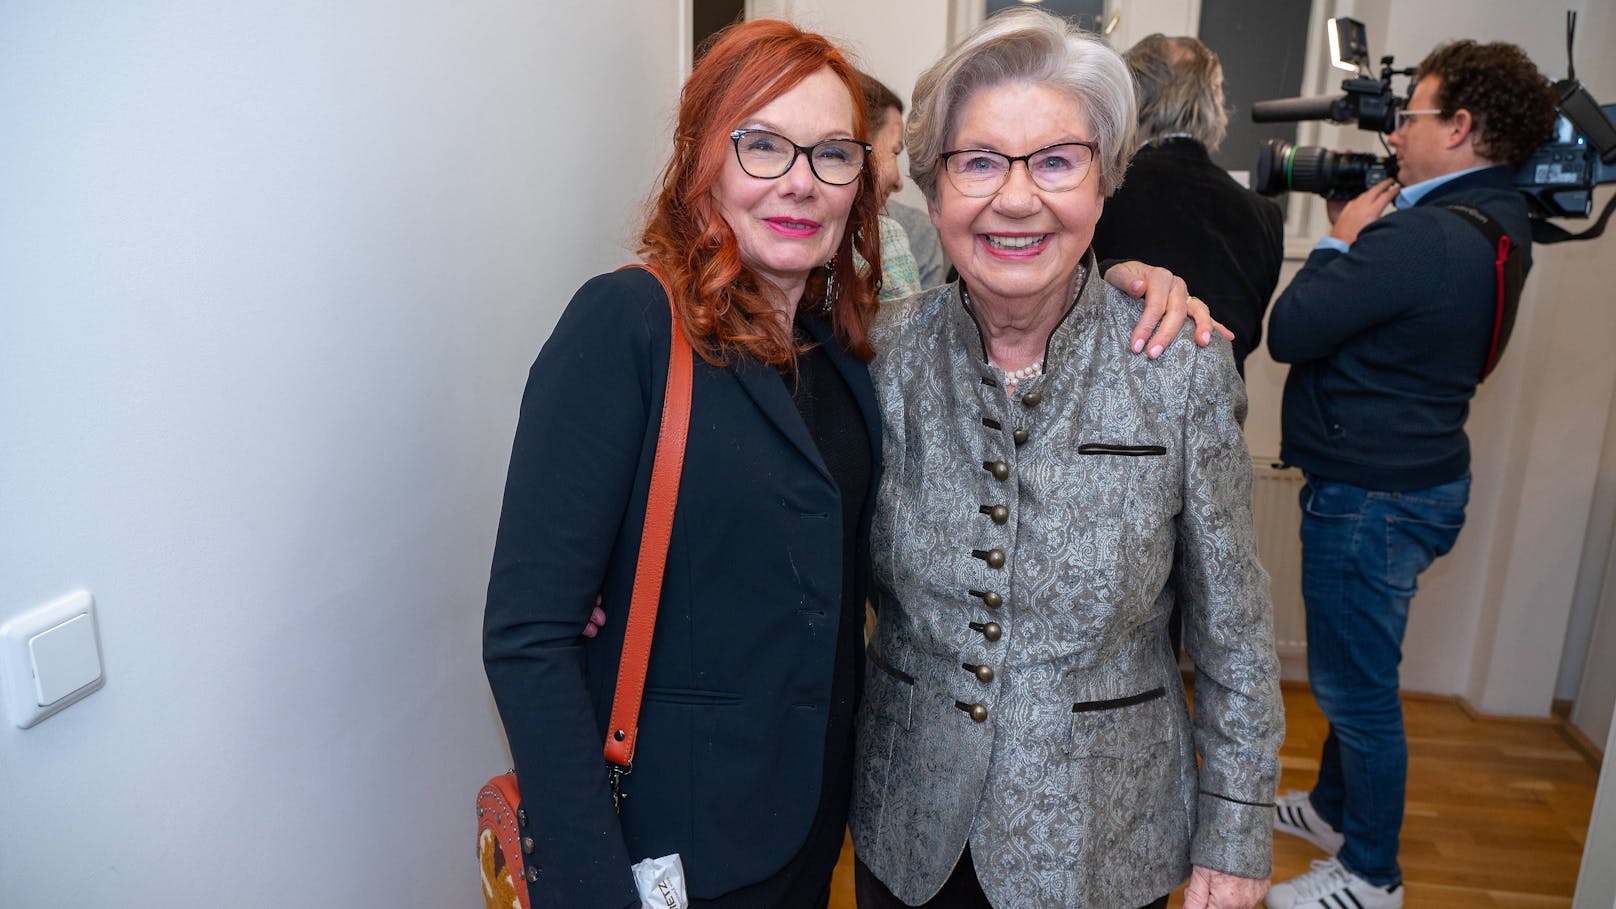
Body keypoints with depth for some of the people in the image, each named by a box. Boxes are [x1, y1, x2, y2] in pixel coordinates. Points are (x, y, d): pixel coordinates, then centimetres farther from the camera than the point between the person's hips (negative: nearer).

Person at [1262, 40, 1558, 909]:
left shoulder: (1423, 236, -26)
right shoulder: (1496, 226, 7)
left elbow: (1288, 332, -22)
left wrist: (1340, 240, -9)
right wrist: (1359, 238, 3)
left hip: (1373, 494, -10)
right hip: (1414, 474, 10)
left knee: (1356, 686, 5)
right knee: (1351, 673, 24)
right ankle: (1333, 807, 43)